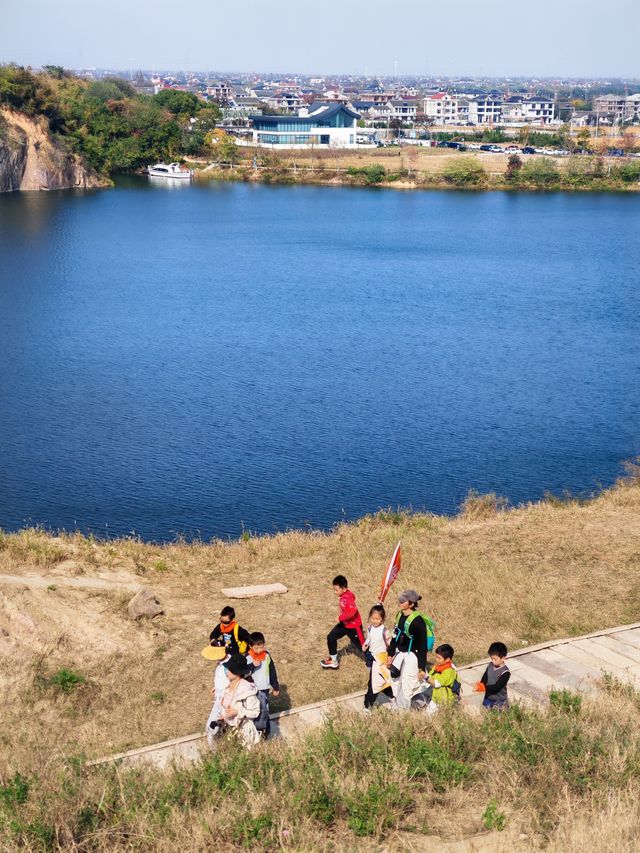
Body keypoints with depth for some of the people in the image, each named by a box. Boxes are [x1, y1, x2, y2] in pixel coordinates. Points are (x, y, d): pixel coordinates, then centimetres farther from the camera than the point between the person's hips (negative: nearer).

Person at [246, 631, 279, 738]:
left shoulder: (267, 656, -7)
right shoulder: (248, 658, -13)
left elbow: (272, 672, 2)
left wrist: (276, 687, 5)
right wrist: (252, 666, -31)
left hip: (264, 689, 1)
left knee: (265, 711, 8)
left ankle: (266, 731, 21)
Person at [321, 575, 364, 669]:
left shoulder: (347, 598, -33)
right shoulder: (343, 594, -6)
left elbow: (352, 611, -49)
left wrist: (340, 618, -36)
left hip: (353, 626, -10)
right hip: (344, 623, 10)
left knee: (361, 646, 2)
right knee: (331, 637, 14)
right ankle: (334, 662, 30)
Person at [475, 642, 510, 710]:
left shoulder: (505, 672, -21)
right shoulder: (490, 666, -3)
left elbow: (497, 687, -26)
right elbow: (484, 679, -4)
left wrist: (484, 687, -35)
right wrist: (480, 686, -26)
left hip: (500, 702, -5)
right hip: (488, 698, 6)